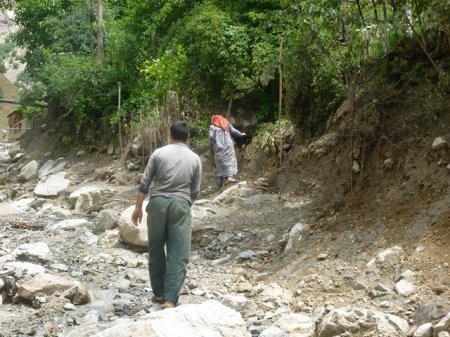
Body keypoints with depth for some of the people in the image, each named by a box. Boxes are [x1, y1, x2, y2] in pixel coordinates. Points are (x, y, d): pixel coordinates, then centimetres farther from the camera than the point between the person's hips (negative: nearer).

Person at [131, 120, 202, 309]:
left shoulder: (158, 153, 3)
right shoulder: (194, 159, 6)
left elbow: (145, 183, 1)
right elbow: (195, 191, 8)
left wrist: (138, 207, 8)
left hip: (158, 202, 1)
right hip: (180, 204, -1)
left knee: (156, 250, 15)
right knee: (178, 254, 0)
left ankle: (159, 293, 22)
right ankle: (170, 300, -6)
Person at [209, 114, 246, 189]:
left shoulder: (213, 126, 5)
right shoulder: (226, 123, 11)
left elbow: (211, 138, -5)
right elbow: (233, 131, 9)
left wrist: (211, 149, 3)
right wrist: (241, 134, 27)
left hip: (218, 148, 0)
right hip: (228, 146, 0)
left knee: (220, 163, 6)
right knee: (230, 160, 5)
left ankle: (219, 182, 5)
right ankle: (230, 176, -16)